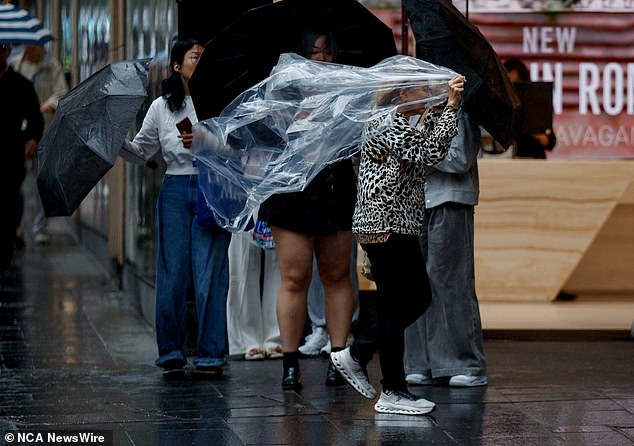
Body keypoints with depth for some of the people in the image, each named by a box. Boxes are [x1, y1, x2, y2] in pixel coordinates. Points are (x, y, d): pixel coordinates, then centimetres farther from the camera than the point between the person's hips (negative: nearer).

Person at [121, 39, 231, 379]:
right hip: (175, 191, 2)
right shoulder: (161, 107, 11)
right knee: (172, 273, 1)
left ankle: (210, 356, 2)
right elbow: (142, 149, 11)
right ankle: (171, 354, 10)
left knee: (210, 274, -4)